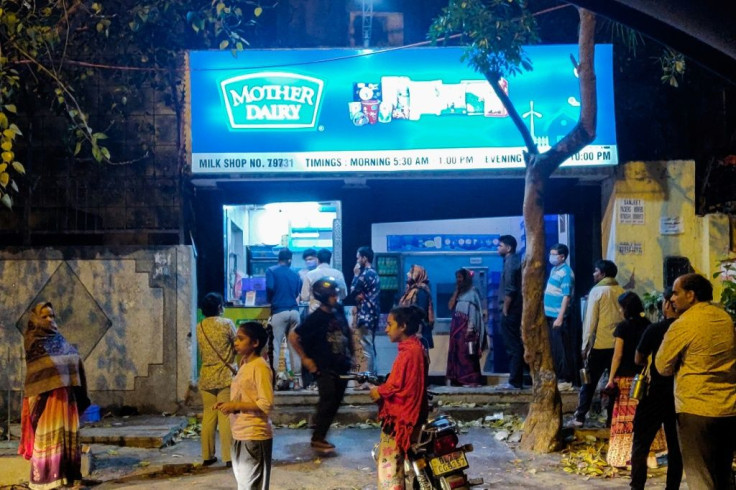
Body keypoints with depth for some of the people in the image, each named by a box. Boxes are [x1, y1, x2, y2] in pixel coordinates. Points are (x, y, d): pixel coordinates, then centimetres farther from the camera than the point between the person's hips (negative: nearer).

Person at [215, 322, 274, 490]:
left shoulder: (260, 367, -15)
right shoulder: (244, 365, 12)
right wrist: (229, 405, 5)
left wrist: (235, 406, -19)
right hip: (240, 435, 9)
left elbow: (266, 404, -21)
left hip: (255, 436, -9)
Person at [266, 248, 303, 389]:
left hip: (279, 311, -3)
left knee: (275, 345, 0)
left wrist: (270, 301, 8)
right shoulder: (295, 274, 13)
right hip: (294, 311, 4)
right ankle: (297, 378, 4)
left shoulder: (271, 271, 2)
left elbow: (269, 288, -10)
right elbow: (299, 293, 14)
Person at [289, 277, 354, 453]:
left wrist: (349, 355, 14)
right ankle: (318, 439, -2)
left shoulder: (339, 310, 4)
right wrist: (305, 358, -10)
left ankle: (320, 435, 21)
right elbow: (293, 336, -13)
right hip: (324, 368, -6)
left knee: (335, 401, 10)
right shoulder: (316, 318, -14)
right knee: (328, 401, -11)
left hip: (341, 366, 7)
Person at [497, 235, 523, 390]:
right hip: (515, 310, 10)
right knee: (515, 346, 11)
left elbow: (510, 290, -19)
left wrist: (505, 310, -15)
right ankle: (515, 380, 16)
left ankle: (514, 381, -4)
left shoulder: (510, 262, -13)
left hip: (510, 311, -10)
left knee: (513, 347, -7)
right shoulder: (516, 261, 17)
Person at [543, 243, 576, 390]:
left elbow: (566, 296, -18)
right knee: (552, 348, 14)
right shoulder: (554, 270, 13)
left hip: (558, 317, -9)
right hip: (549, 315, 9)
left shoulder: (566, 273, -14)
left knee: (561, 349, -3)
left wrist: (560, 317, -22)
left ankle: (566, 380, 3)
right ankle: (556, 377, 22)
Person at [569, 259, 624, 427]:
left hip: (600, 344, -4)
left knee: (589, 382, 4)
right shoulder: (622, 292, 5)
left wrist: (585, 345, -4)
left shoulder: (597, 291, -7)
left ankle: (579, 417, 5)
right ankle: (613, 418, 9)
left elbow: (590, 320, -8)